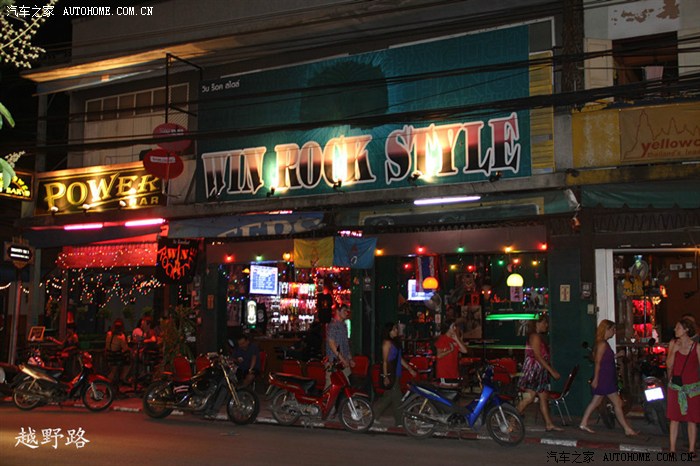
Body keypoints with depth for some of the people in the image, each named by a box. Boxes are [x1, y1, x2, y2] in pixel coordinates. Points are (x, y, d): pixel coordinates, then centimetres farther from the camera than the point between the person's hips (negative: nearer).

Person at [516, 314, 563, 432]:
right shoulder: (535, 337, -14)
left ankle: (549, 424, 12)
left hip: (540, 371, 10)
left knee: (543, 397, 9)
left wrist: (552, 370, 14)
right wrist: (552, 371, -19)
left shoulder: (539, 337, 17)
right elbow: (538, 357, -20)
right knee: (529, 397, -9)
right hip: (533, 370, -10)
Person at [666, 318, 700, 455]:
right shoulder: (673, 343, 2)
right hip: (675, 386, 2)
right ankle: (672, 449, 11)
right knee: (674, 418, 5)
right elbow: (669, 365, 0)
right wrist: (674, 351, -14)